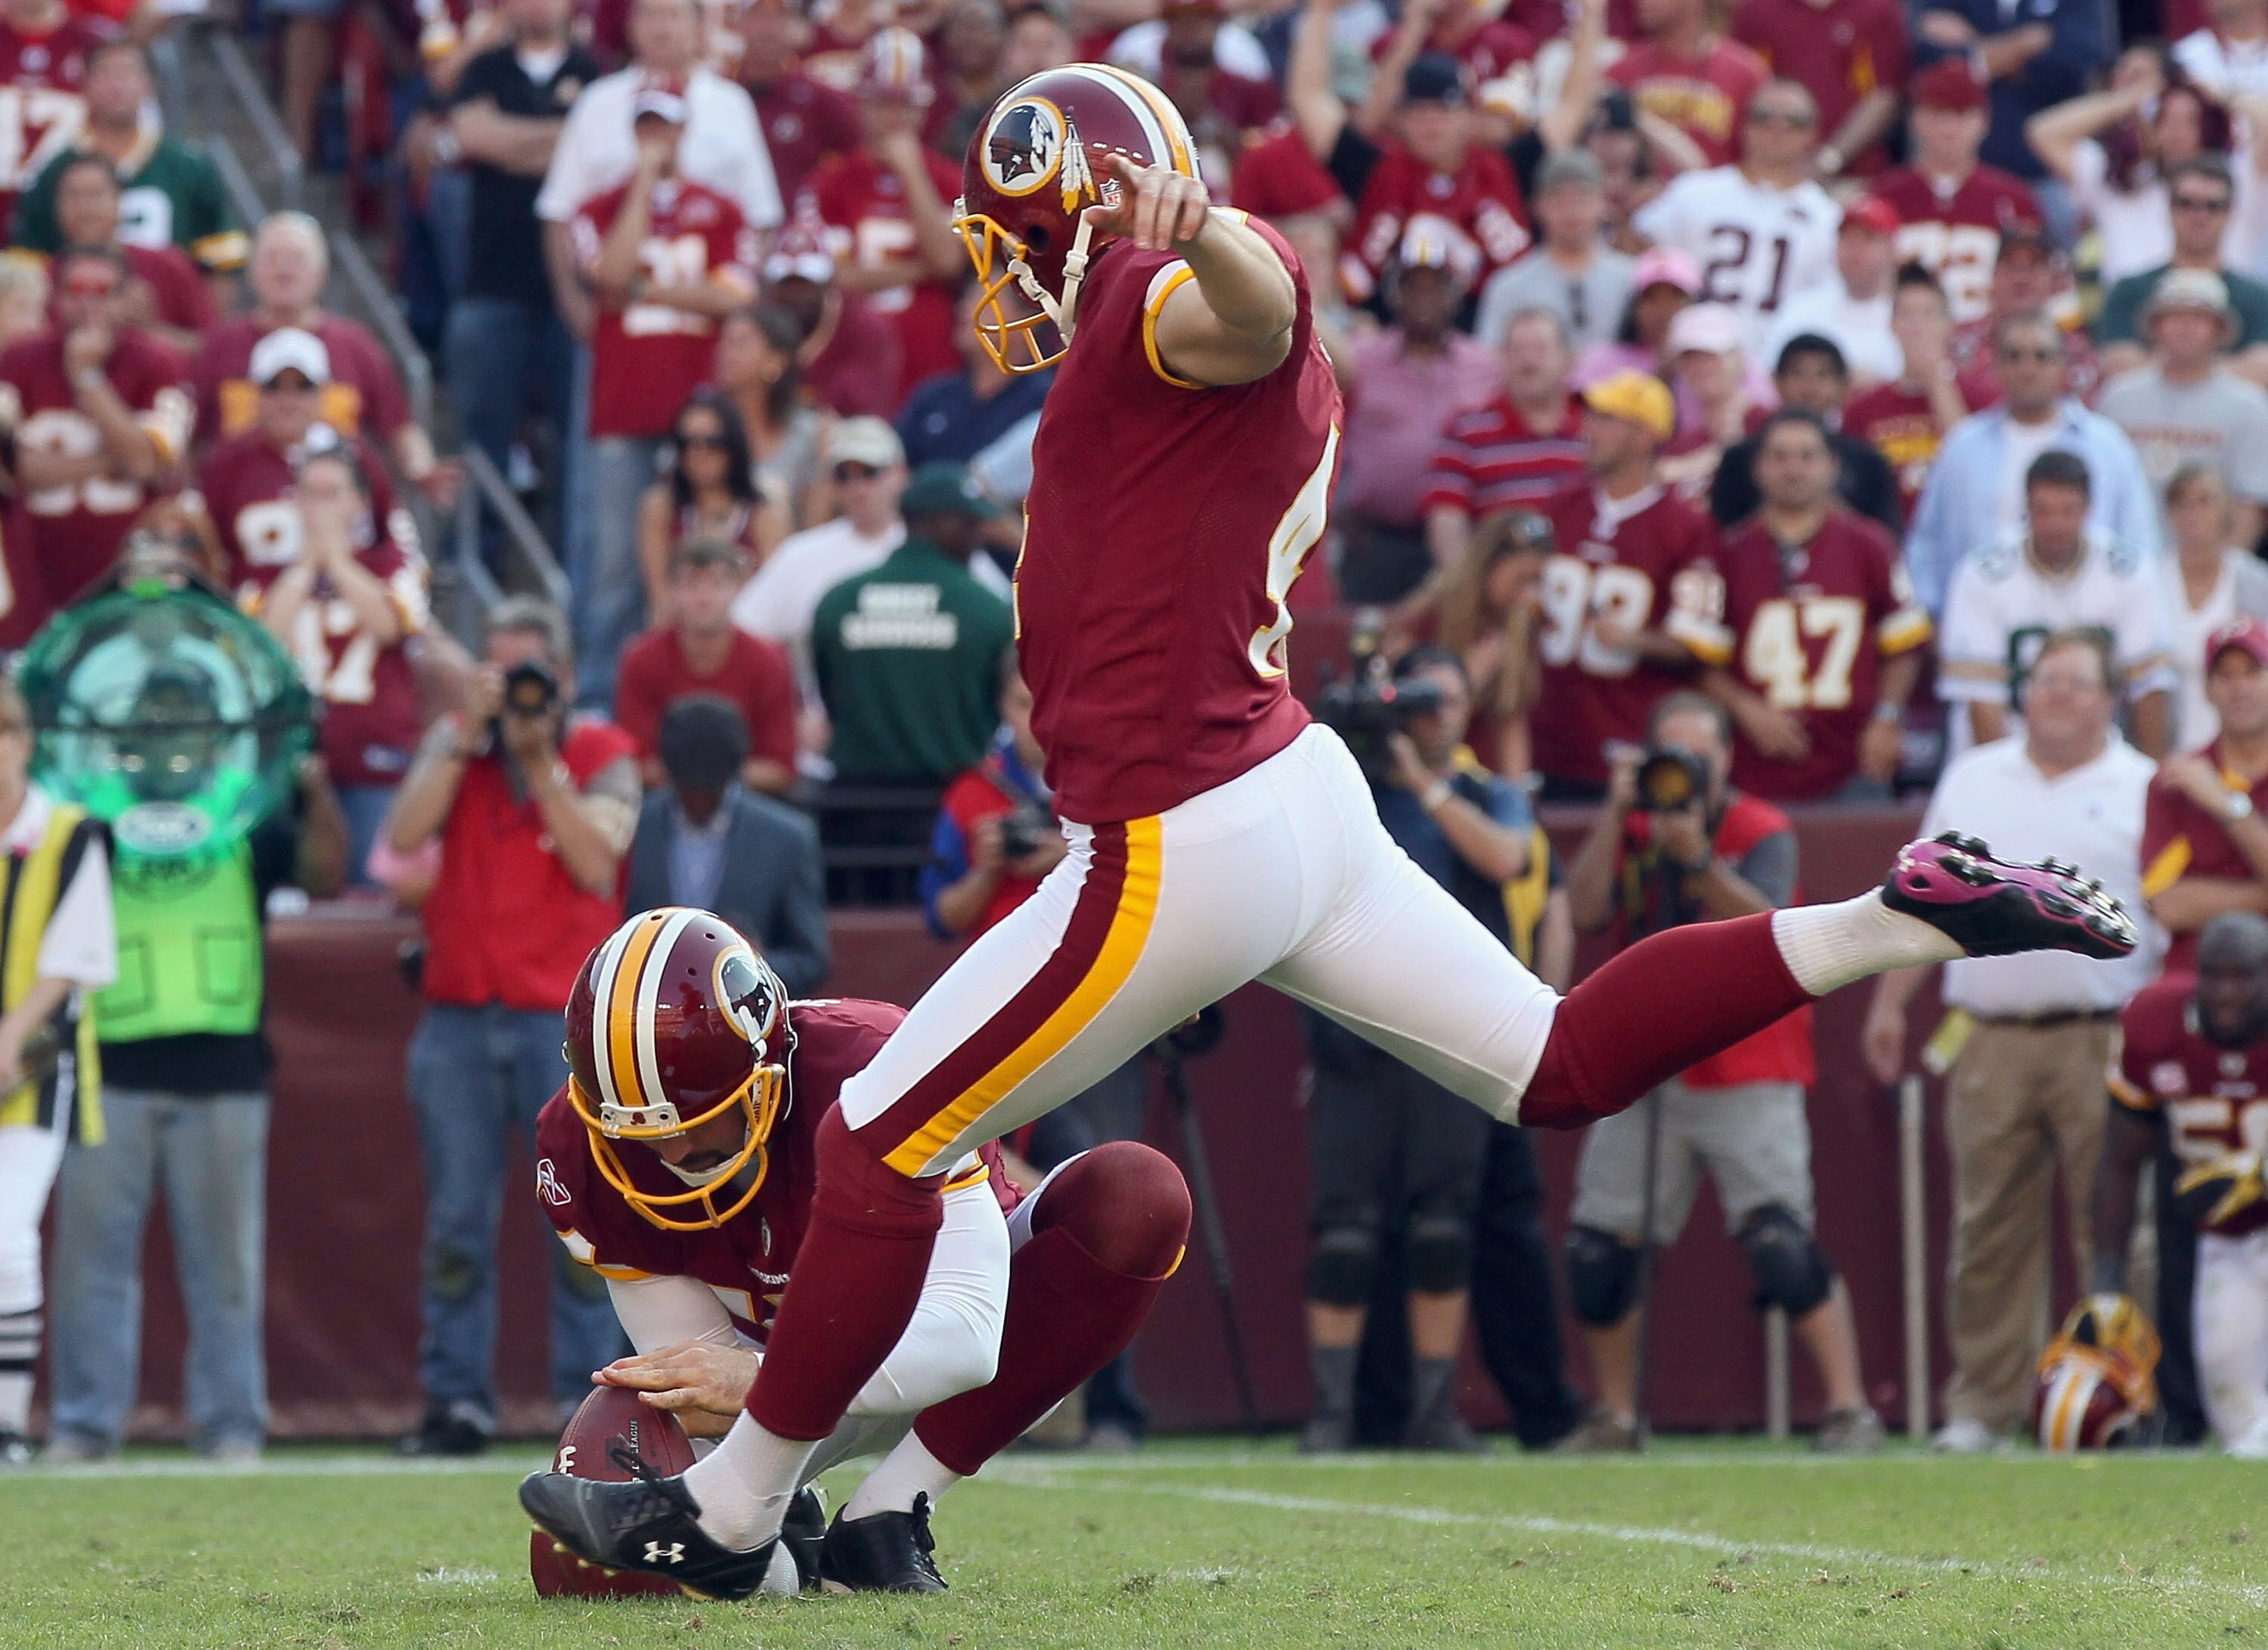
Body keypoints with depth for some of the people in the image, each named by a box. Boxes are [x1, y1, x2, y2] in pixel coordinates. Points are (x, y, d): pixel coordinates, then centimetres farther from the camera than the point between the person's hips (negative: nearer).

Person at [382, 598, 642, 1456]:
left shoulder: (600, 754, 4)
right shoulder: (452, 741, 10)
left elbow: (596, 864, -10)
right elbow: (404, 835, -6)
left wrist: (540, 758, -11)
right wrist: (469, 736, -11)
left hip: (565, 1017, -2)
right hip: (460, 1015, 2)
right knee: (456, 1221, 2)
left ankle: (590, 1393, 1)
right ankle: (456, 1400, 6)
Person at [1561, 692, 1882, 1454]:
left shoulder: (1763, 833, -2)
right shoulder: (1628, 831, 9)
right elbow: (1585, 911, -7)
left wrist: (1697, 857, -31)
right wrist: (1618, 814, -14)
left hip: (1745, 1077, -4)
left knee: (1781, 1241, -16)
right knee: (1598, 1248, 2)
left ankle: (1848, 1409, -14)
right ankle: (1615, 1416, 16)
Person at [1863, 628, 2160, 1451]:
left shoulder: (2143, 791, 6)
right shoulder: (1972, 779, 16)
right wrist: (1890, 1002, 11)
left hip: (2100, 1037, -3)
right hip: (1989, 1037, 3)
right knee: (1987, 1231, 2)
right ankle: (1981, 1404, 5)